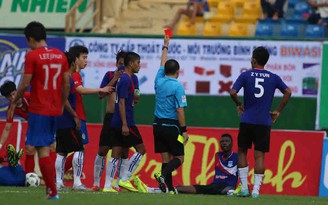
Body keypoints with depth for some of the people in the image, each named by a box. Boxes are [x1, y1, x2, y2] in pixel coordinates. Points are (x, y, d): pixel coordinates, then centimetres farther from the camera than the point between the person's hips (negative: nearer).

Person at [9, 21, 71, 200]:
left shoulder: (32, 56, -10)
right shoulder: (60, 55, 6)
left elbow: (25, 84, -11)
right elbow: (66, 84, 9)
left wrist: (14, 102, 3)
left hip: (38, 109, -6)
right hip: (55, 110, 6)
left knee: (42, 149, -3)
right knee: (47, 147, 16)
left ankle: (52, 191, -5)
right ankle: (50, 185, 14)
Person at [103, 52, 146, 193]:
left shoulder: (123, 78, 16)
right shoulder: (126, 80, -13)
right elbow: (121, 103, -18)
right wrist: (125, 125, -20)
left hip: (116, 123, 9)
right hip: (125, 122, -9)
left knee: (116, 154, 6)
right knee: (141, 149, -1)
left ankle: (108, 185, 1)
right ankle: (125, 179, -4)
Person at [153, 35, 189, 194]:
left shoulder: (159, 81, 6)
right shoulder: (177, 87, -11)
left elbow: (162, 64, 25)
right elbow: (180, 110, -14)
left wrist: (165, 46, 39)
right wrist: (184, 131, -10)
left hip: (158, 125, 6)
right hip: (171, 126, -6)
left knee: (165, 158, 7)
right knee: (179, 158, 0)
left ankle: (170, 189, 4)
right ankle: (163, 175, -26)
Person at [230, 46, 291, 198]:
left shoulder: (245, 75, -1)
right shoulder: (273, 78, 4)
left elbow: (233, 92, -10)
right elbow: (288, 92, 1)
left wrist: (239, 105, 9)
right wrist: (278, 111, 9)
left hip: (247, 121, -1)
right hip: (264, 122, 1)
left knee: (242, 151, 14)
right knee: (259, 155, 2)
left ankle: (244, 187, 8)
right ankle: (256, 189, -5)